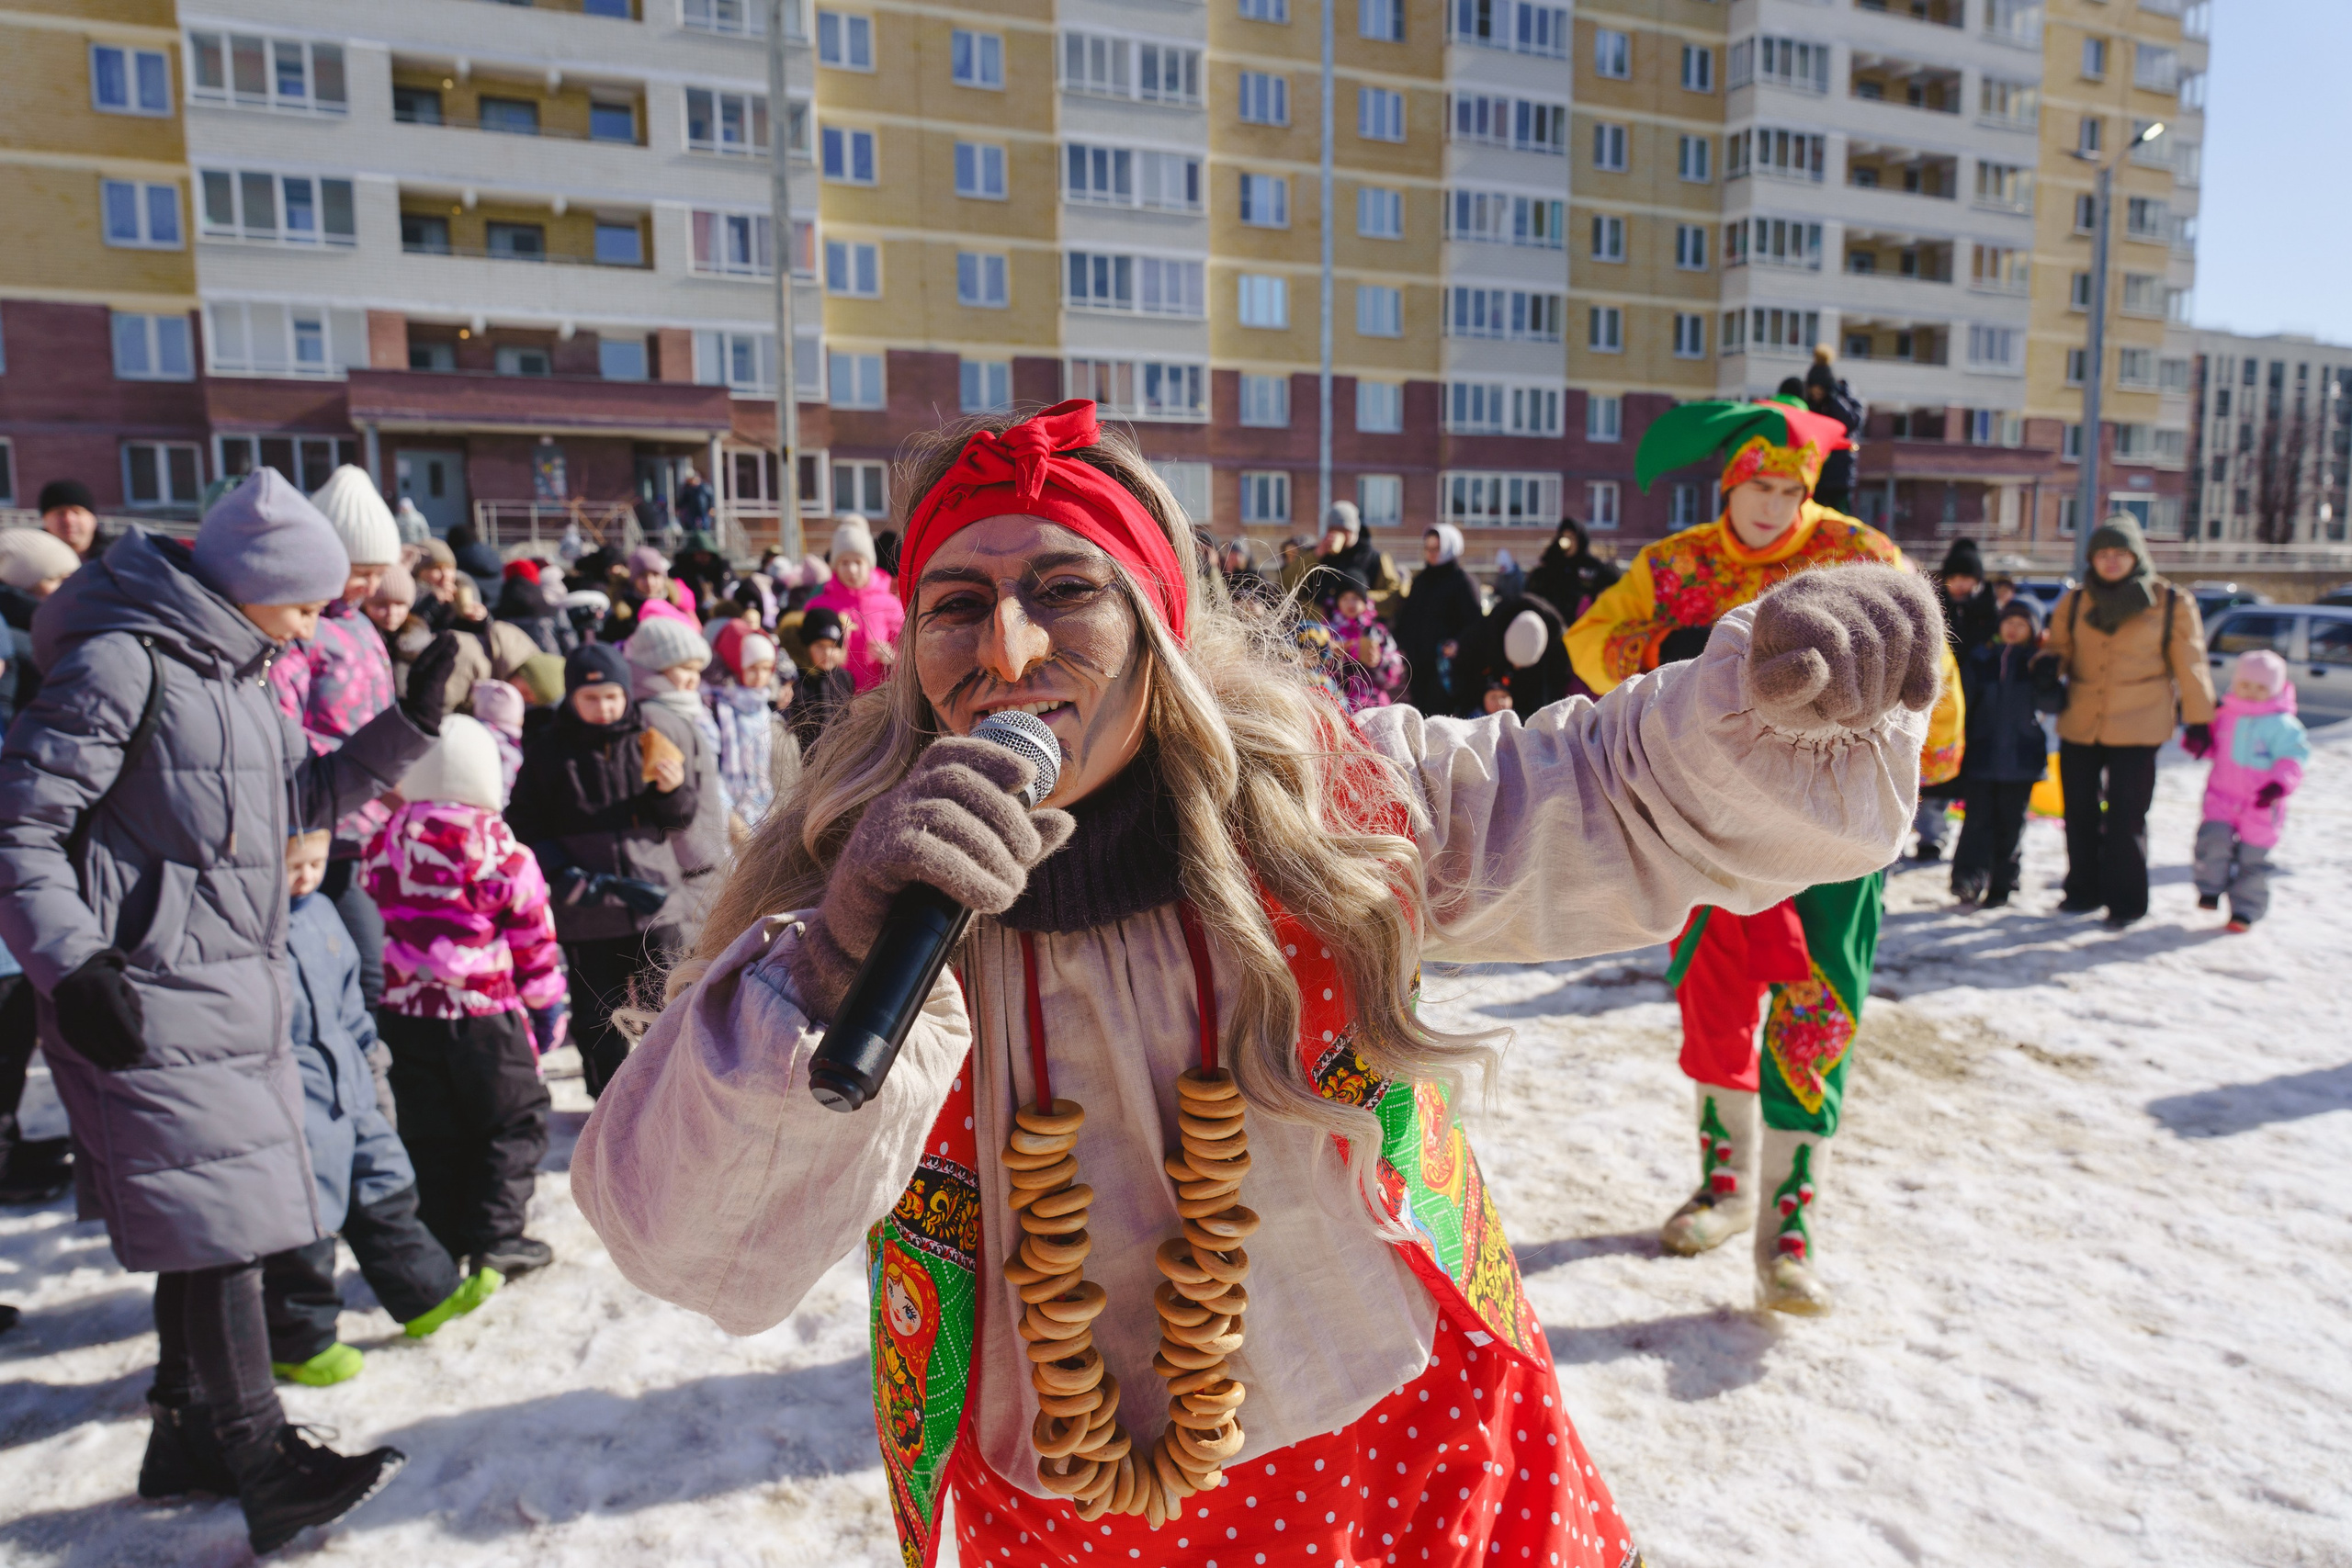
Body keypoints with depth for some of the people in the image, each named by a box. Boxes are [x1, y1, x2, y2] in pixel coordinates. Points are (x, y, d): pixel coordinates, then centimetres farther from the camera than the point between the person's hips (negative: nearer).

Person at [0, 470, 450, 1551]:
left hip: (237, 982, 9)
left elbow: (306, 792, 20)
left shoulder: (237, 670, 14)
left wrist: (411, 722, 7)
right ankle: (262, 1462, 2)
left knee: (204, 1223, 16)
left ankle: (189, 1436, 29)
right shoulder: (120, 661, -13)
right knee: (217, 1220, -7)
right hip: (150, 995, -9)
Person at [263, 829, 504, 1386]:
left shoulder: (319, 913, 9)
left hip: (344, 1087, 8)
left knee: (382, 1193, 17)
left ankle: (428, 1294, 29)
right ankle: (297, 1342, 22)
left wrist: (366, 1050, 23)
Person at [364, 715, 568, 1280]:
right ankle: (495, 1237, 5)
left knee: (428, 1133, 14)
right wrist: (546, 1001, 8)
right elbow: (532, 930, -4)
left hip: (406, 1010, 5)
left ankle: (438, 1244, 19)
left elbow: (375, 919, 12)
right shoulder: (497, 845, -11)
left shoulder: (388, 839, 3)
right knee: (513, 1123, 9)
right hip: (484, 1010, -5)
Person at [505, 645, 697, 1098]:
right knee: (598, 1014, 8)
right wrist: (569, 879, -11)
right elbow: (526, 827, 2)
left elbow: (680, 820, 8)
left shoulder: (650, 741, 5)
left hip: (654, 900, 1)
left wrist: (673, 788, -15)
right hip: (587, 910, -1)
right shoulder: (546, 750, 1)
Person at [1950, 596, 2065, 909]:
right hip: (1981, 755, 0)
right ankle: (1968, 878, -11)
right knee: (1978, 818, -7)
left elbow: (2052, 704, -4)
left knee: (2011, 822, 6)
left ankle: (2002, 883, 14)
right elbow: (1963, 701, 8)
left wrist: (2046, 681, -23)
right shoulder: (1980, 659, 6)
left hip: (2021, 759, 0)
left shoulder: (2040, 662, 5)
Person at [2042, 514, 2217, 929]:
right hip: (2079, 724, 4)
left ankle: (2125, 901, 9)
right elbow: (2059, 650, 16)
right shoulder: (2074, 603, 8)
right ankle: (2084, 891, 23)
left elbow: (2189, 665, 4)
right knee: (2080, 814, 10)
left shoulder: (2171, 604, 0)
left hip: (2137, 728, -3)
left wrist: (2198, 720, 4)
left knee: (2126, 818, -3)